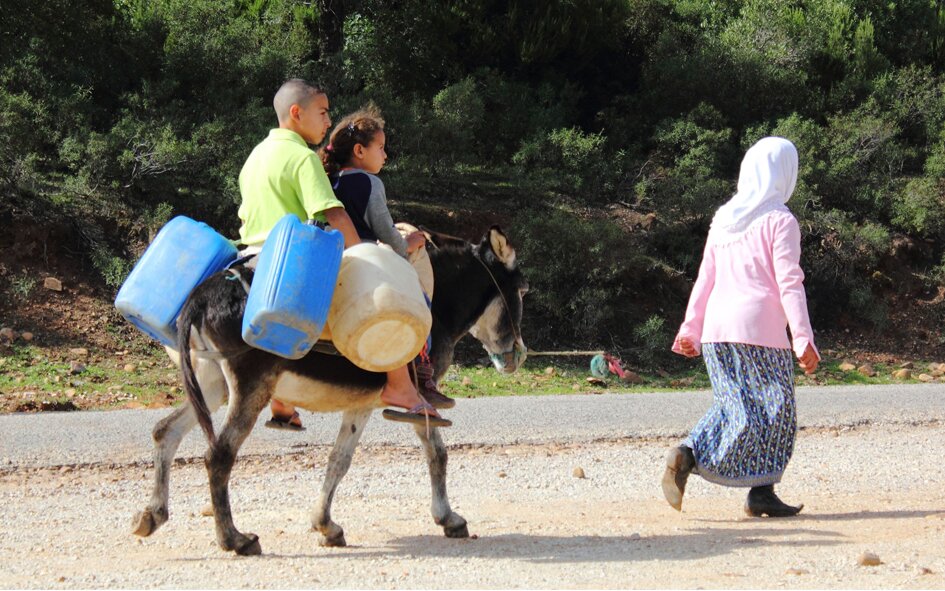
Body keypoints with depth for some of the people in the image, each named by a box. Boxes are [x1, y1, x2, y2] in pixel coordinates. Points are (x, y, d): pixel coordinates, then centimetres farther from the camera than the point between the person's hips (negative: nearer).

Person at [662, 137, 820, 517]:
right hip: (760, 329, -6)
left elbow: (705, 279, 15)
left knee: (736, 408, 10)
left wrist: (690, 328, 19)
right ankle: (761, 492, 1)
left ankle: (687, 455, -11)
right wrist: (803, 339, -11)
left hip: (716, 329, 6)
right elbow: (789, 283, -10)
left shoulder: (723, 219, 14)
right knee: (772, 411, 3)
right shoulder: (779, 221, -4)